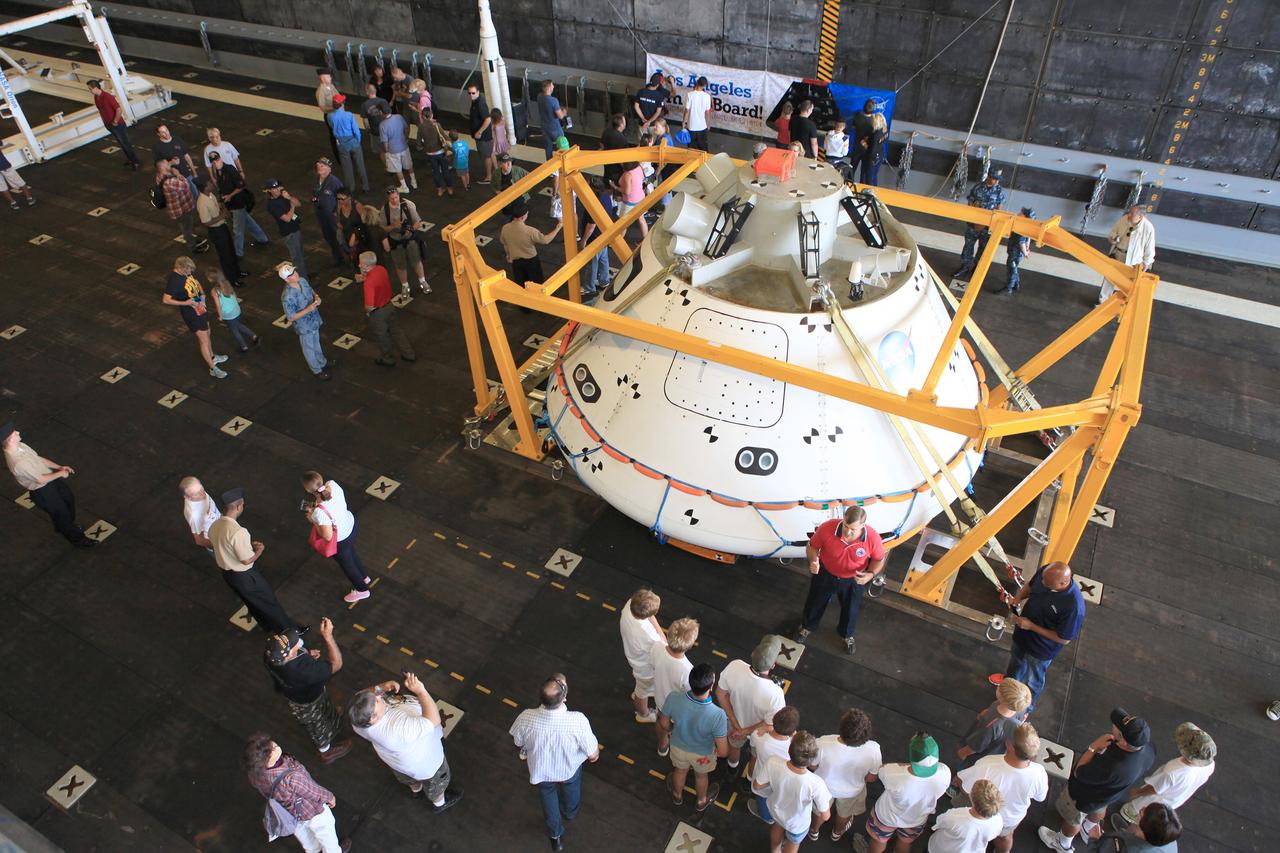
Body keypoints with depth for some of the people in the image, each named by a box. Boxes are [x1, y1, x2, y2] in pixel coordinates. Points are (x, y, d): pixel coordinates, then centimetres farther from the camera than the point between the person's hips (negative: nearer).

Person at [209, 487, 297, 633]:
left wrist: (249, 545, 10)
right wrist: (260, 549, -7)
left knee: (252, 602, 28)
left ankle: (269, 627, 48)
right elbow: (247, 560, -26)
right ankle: (288, 629, 29)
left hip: (227, 573, 8)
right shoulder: (238, 532, -34)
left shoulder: (214, 526, -7)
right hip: (244, 576, -8)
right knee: (269, 601, 13)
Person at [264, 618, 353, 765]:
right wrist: (327, 636, -44)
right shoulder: (302, 670, -51)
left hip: (292, 692, 5)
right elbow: (336, 664, -40)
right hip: (307, 703, -5)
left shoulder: (270, 655, -29)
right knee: (319, 725, 28)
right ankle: (326, 752, 56)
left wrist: (307, 653, -17)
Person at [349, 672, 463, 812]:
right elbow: (433, 720, -45)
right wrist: (420, 690, -48)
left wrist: (382, 687, -28)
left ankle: (415, 789, 68)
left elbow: (365, 695, -10)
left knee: (411, 775, 39)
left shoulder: (359, 717, -30)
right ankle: (439, 803, 56)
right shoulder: (398, 728, -49)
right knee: (435, 780, 28)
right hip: (423, 760, -6)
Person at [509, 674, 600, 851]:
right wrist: (596, 751, -1)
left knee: (548, 794, 34)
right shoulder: (578, 721, -42)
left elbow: (518, 743, -13)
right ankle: (570, 812, 68)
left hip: (541, 769, 1)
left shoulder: (526, 718, -38)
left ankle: (555, 836, 58)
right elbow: (593, 756, -26)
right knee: (570, 788, 36)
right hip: (569, 769, -1)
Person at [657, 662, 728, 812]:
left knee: (680, 770, 35)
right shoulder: (717, 715, -42)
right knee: (701, 775, 33)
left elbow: (664, 724, -14)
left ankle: (677, 795, 65)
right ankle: (701, 801, 62)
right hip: (703, 753, -2)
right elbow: (723, 752, -27)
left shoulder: (674, 698, -36)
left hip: (678, 746, 2)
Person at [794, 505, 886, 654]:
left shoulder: (873, 538, -31)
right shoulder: (827, 528, -34)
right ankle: (807, 626, 57)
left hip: (853, 580, 0)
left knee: (850, 609, 25)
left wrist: (871, 574, -29)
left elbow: (879, 559, -10)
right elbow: (812, 546, -15)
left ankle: (846, 634, 58)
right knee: (815, 603, 25)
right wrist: (813, 561, -35)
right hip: (825, 574, 0)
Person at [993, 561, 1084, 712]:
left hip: (1042, 649, -5)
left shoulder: (1074, 606, -41)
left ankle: (1026, 709, 51)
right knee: (1016, 659, 36)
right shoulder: (1045, 571, -25)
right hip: (1022, 633, 6)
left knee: (1033, 681, 23)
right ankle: (1010, 678, 68)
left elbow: (1064, 639, -28)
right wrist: (1016, 600, -18)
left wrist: (1031, 626, -28)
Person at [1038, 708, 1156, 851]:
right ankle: (1089, 827, 70)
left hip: (1086, 797, -6)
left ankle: (1063, 843, 57)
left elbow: (1079, 773, -30)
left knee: (1072, 819, 28)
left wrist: (1094, 747, -29)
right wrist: (1106, 748, -13)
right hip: (1111, 792, 6)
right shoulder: (1149, 749, -30)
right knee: (1099, 808, 39)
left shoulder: (1110, 767, -50)